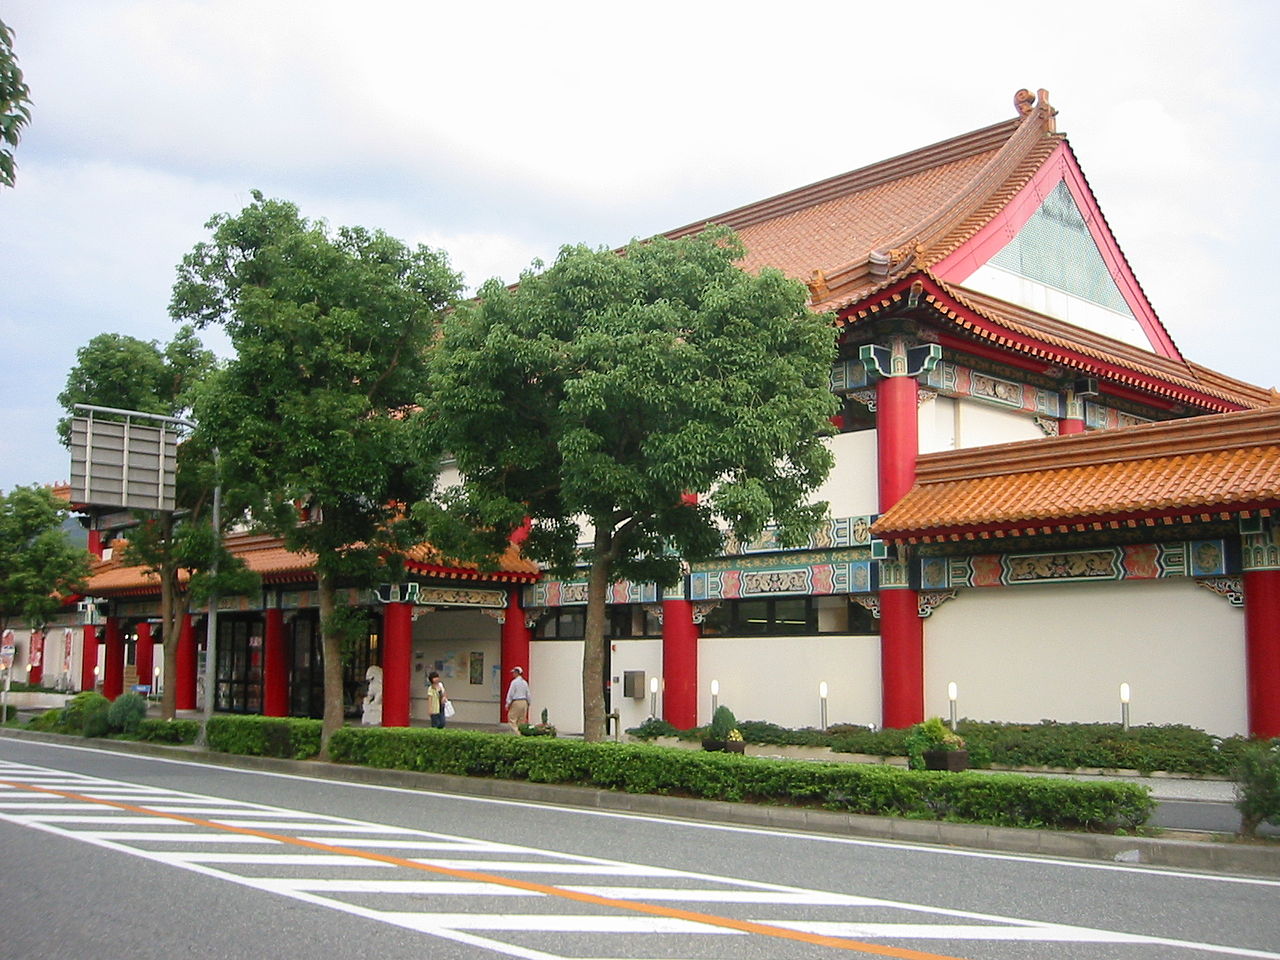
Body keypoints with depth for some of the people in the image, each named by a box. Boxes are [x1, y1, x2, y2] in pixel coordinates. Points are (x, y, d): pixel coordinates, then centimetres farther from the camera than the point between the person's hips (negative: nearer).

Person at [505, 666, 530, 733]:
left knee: (512, 720, -3)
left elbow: (510, 694, -8)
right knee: (522, 721, 9)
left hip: (516, 702, -6)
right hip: (524, 702, 6)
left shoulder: (514, 682, -9)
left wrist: (508, 704, -3)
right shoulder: (525, 682, 10)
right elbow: (528, 694, 14)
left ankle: (516, 733, -15)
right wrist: (528, 704, 21)